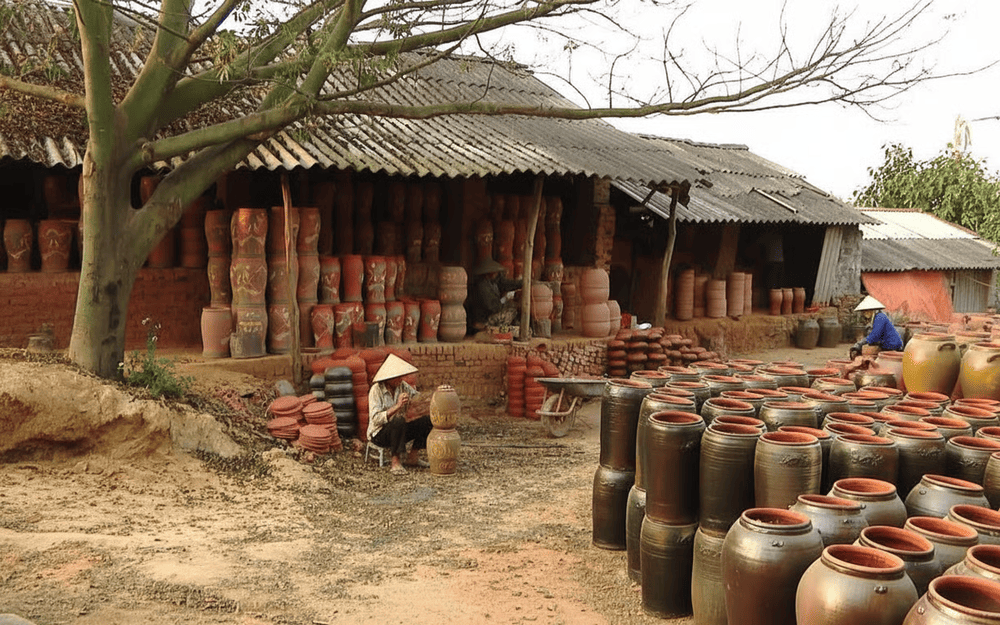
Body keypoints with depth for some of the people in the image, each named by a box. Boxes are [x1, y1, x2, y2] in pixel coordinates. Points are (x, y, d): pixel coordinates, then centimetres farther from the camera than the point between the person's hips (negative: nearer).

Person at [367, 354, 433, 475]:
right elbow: (376, 419, -28)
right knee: (398, 421, -37)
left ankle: (413, 456, 1)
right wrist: (397, 406, -38)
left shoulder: (403, 386, 0)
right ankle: (395, 462, -25)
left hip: (399, 430, 6)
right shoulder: (376, 390, -18)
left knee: (428, 420, -11)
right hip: (379, 434, -6)